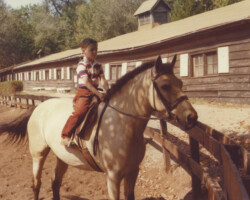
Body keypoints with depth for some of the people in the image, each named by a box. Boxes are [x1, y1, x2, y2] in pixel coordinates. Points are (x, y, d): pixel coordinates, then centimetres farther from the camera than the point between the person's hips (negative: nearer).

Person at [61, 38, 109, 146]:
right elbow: (86, 82, -18)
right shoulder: (82, 65, -7)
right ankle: (65, 136, -19)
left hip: (95, 93, 7)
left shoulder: (98, 66, 12)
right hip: (83, 92, -7)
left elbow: (103, 80, 4)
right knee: (79, 111, -25)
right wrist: (98, 93, -27)